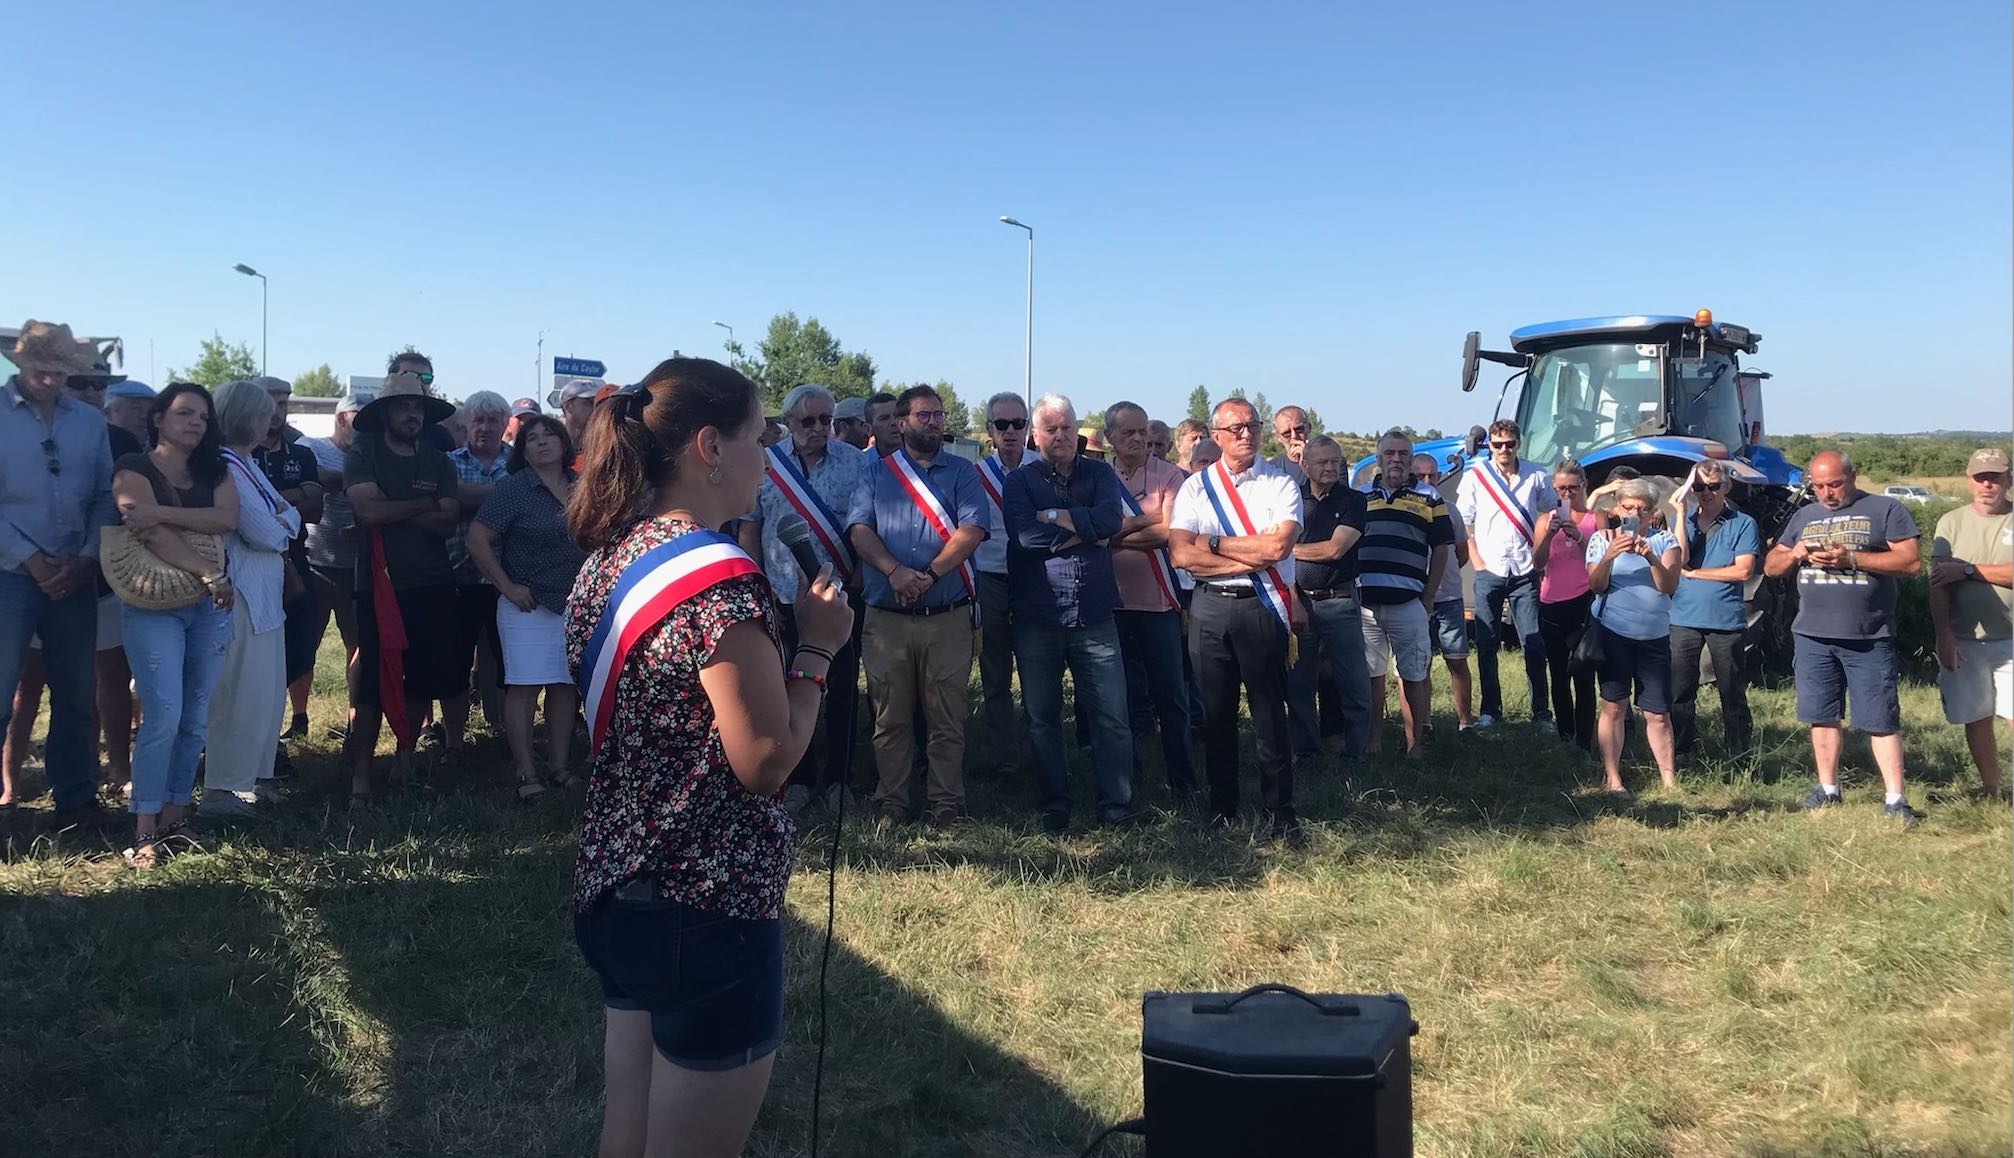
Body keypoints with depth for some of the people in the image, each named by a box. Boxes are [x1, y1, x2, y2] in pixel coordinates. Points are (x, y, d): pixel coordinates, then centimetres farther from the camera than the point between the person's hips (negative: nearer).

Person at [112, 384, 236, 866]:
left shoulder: (213, 471, 13)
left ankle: (175, 816, 12)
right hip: (153, 608, -5)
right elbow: (151, 534, -16)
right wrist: (209, 574, -21)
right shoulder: (134, 469, -2)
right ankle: (144, 832, -6)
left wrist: (162, 512, -19)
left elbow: (227, 518, -8)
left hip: (209, 607, 5)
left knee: (195, 718, 4)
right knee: (163, 716, -13)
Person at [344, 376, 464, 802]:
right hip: (380, 586, -4)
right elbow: (369, 510, -16)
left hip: (433, 586, 4)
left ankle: (406, 754, 27)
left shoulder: (438, 463, 11)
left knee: (423, 679, 10)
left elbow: (449, 522, -3)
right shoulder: (363, 455, 1)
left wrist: (393, 513, -13)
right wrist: (425, 503, -6)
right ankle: (360, 777, 1)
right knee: (372, 683, -5)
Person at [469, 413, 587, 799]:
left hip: (575, 604, 5)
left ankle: (560, 767, 19)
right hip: (528, 604, -5)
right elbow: (478, 538, -11)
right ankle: (527, 775, 1)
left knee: (566, 687, 10)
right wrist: (506, 587, -12)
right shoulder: (514, 488, -7)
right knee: (524, 687, -4)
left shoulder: (581, 487, 7)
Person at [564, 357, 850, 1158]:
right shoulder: (720, 577, -22)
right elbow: (766, 761, -22)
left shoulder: (609, 557, 6)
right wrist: (814, 647, -10)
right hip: (706, 904, -9)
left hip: (615, 882, 9)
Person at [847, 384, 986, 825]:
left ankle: (947, 803, 14)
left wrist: (930, 574, -17)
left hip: (948, 618, -1)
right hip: (885, 618, 1)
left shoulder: (963, 472, 8)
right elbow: (859, 529, -1)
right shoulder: (876, 472, 11)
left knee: (947, 717, 4)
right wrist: (894, 570, -18)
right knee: (890, 717, 7)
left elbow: (971, 530, -6)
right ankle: (891, 802, 17)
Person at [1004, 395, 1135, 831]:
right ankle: (1054, 807, 20)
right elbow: (1026, 535, -14)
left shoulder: (1100, 474, 10)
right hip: (1037, 619, 0)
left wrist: (1053, 516, -10)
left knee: (1112, 717, 0)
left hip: (1094, 617, 0)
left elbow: (1110, 519, -11)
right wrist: (1085, 531, -10)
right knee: (1042, 718, 8)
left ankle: (1117, 806, 10)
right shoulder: (1020, 481, 5)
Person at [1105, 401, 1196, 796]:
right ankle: (1125, 778, 24)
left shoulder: (1168, 475, -1)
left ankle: (1183, 783, 11)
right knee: (1123, 696, 12)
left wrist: (1116, 536, -10)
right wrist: (1146, 519, -9)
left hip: (1159, 599, -2)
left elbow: (1169, 532, -12)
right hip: (1113, 598, 3)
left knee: (1171, 695, 1)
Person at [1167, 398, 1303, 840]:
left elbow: (1278, 546, -13)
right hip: (1209, 608, 2)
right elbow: (1181, 554, -6)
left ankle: (1280, 811, 8)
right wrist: (1251, 558, -10)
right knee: (1216, 713, 9)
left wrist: (1214, 543, -7)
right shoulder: (1196, 486, 6)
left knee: (1270, 713, 0)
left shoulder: (1281, 483, 2)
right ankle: (1221, 807, 20)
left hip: (1262, 607, -2)